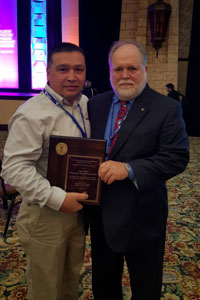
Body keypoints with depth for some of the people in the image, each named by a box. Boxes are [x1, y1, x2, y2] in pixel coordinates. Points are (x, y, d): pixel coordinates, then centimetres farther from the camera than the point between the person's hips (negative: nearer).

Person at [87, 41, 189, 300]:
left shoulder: (167, 109, -11)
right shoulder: (95, 104, 4)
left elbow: (177, 157, -17)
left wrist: (129, 169, -27)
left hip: (141, 216, -4)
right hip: (100, 213, 5)